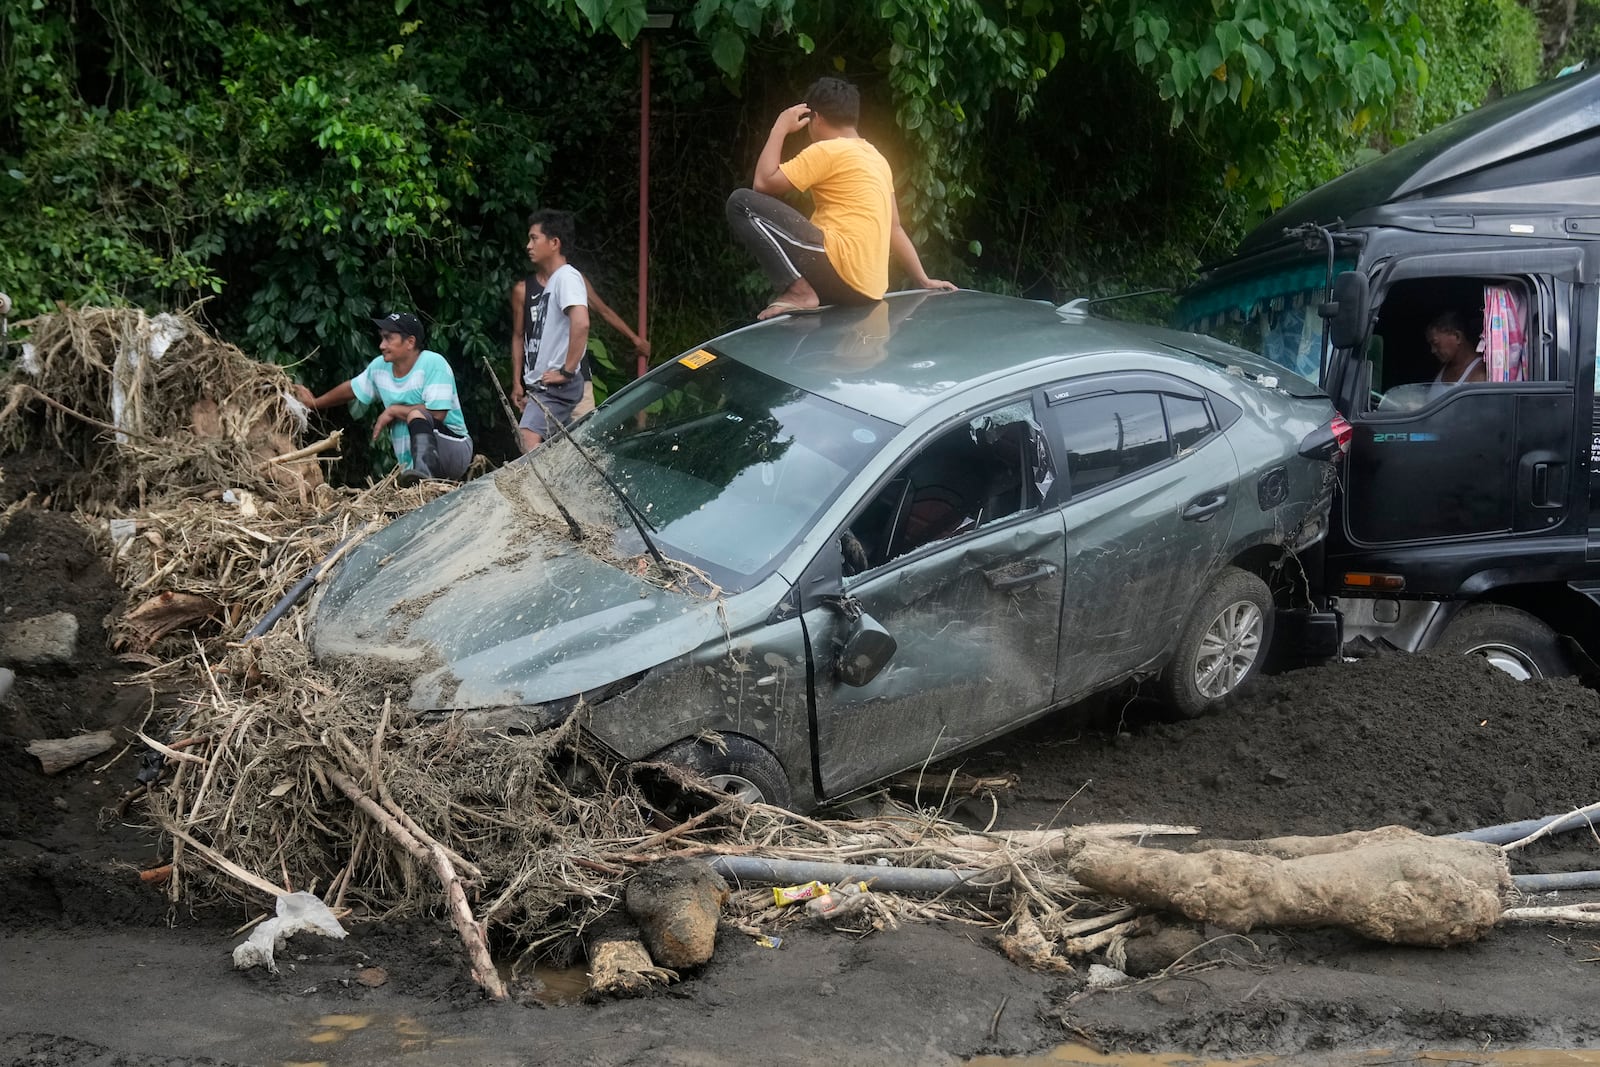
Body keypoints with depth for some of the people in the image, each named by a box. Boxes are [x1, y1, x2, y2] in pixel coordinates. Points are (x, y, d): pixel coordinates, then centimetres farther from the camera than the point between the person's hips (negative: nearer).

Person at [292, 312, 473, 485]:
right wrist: (314, 403, 39)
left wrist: (393, 410, -11)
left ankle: (423, 472, -52)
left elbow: (436, 414, -22)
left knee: (416, 414, -33)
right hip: (411, 467, 6)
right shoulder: (380, 366, 6)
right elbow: (352, 389, 27)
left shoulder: (432, 363, -14)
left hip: (453, 451, -6)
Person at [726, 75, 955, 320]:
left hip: (841, 271, -9)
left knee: (741, 202, -9)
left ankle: (798, 291, -18)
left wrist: (780, 129, 5)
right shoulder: (876, 158, 22)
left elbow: (763, 183, -6)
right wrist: (923, 281, 24)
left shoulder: (827, 150, -4)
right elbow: (894, 228, 22)